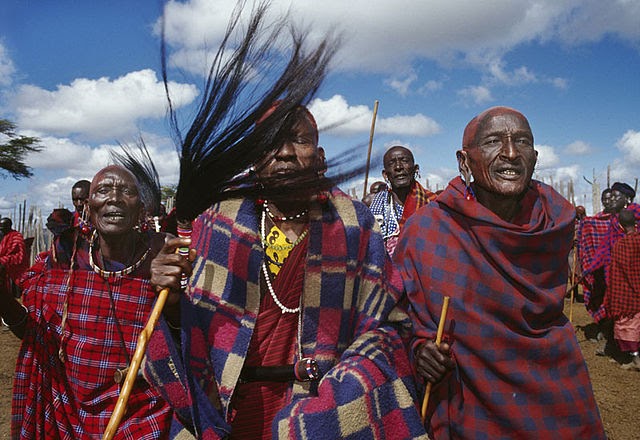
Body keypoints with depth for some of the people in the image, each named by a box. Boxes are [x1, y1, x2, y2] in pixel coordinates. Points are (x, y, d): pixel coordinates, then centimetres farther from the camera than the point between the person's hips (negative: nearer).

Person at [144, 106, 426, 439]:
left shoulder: (354, 224, -4)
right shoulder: (218, 222, -3)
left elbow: (382, 322, 0)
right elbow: (188, 331, 0)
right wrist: (173, 301, -20)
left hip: (323, 411, 0)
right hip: (229, 409, 1)